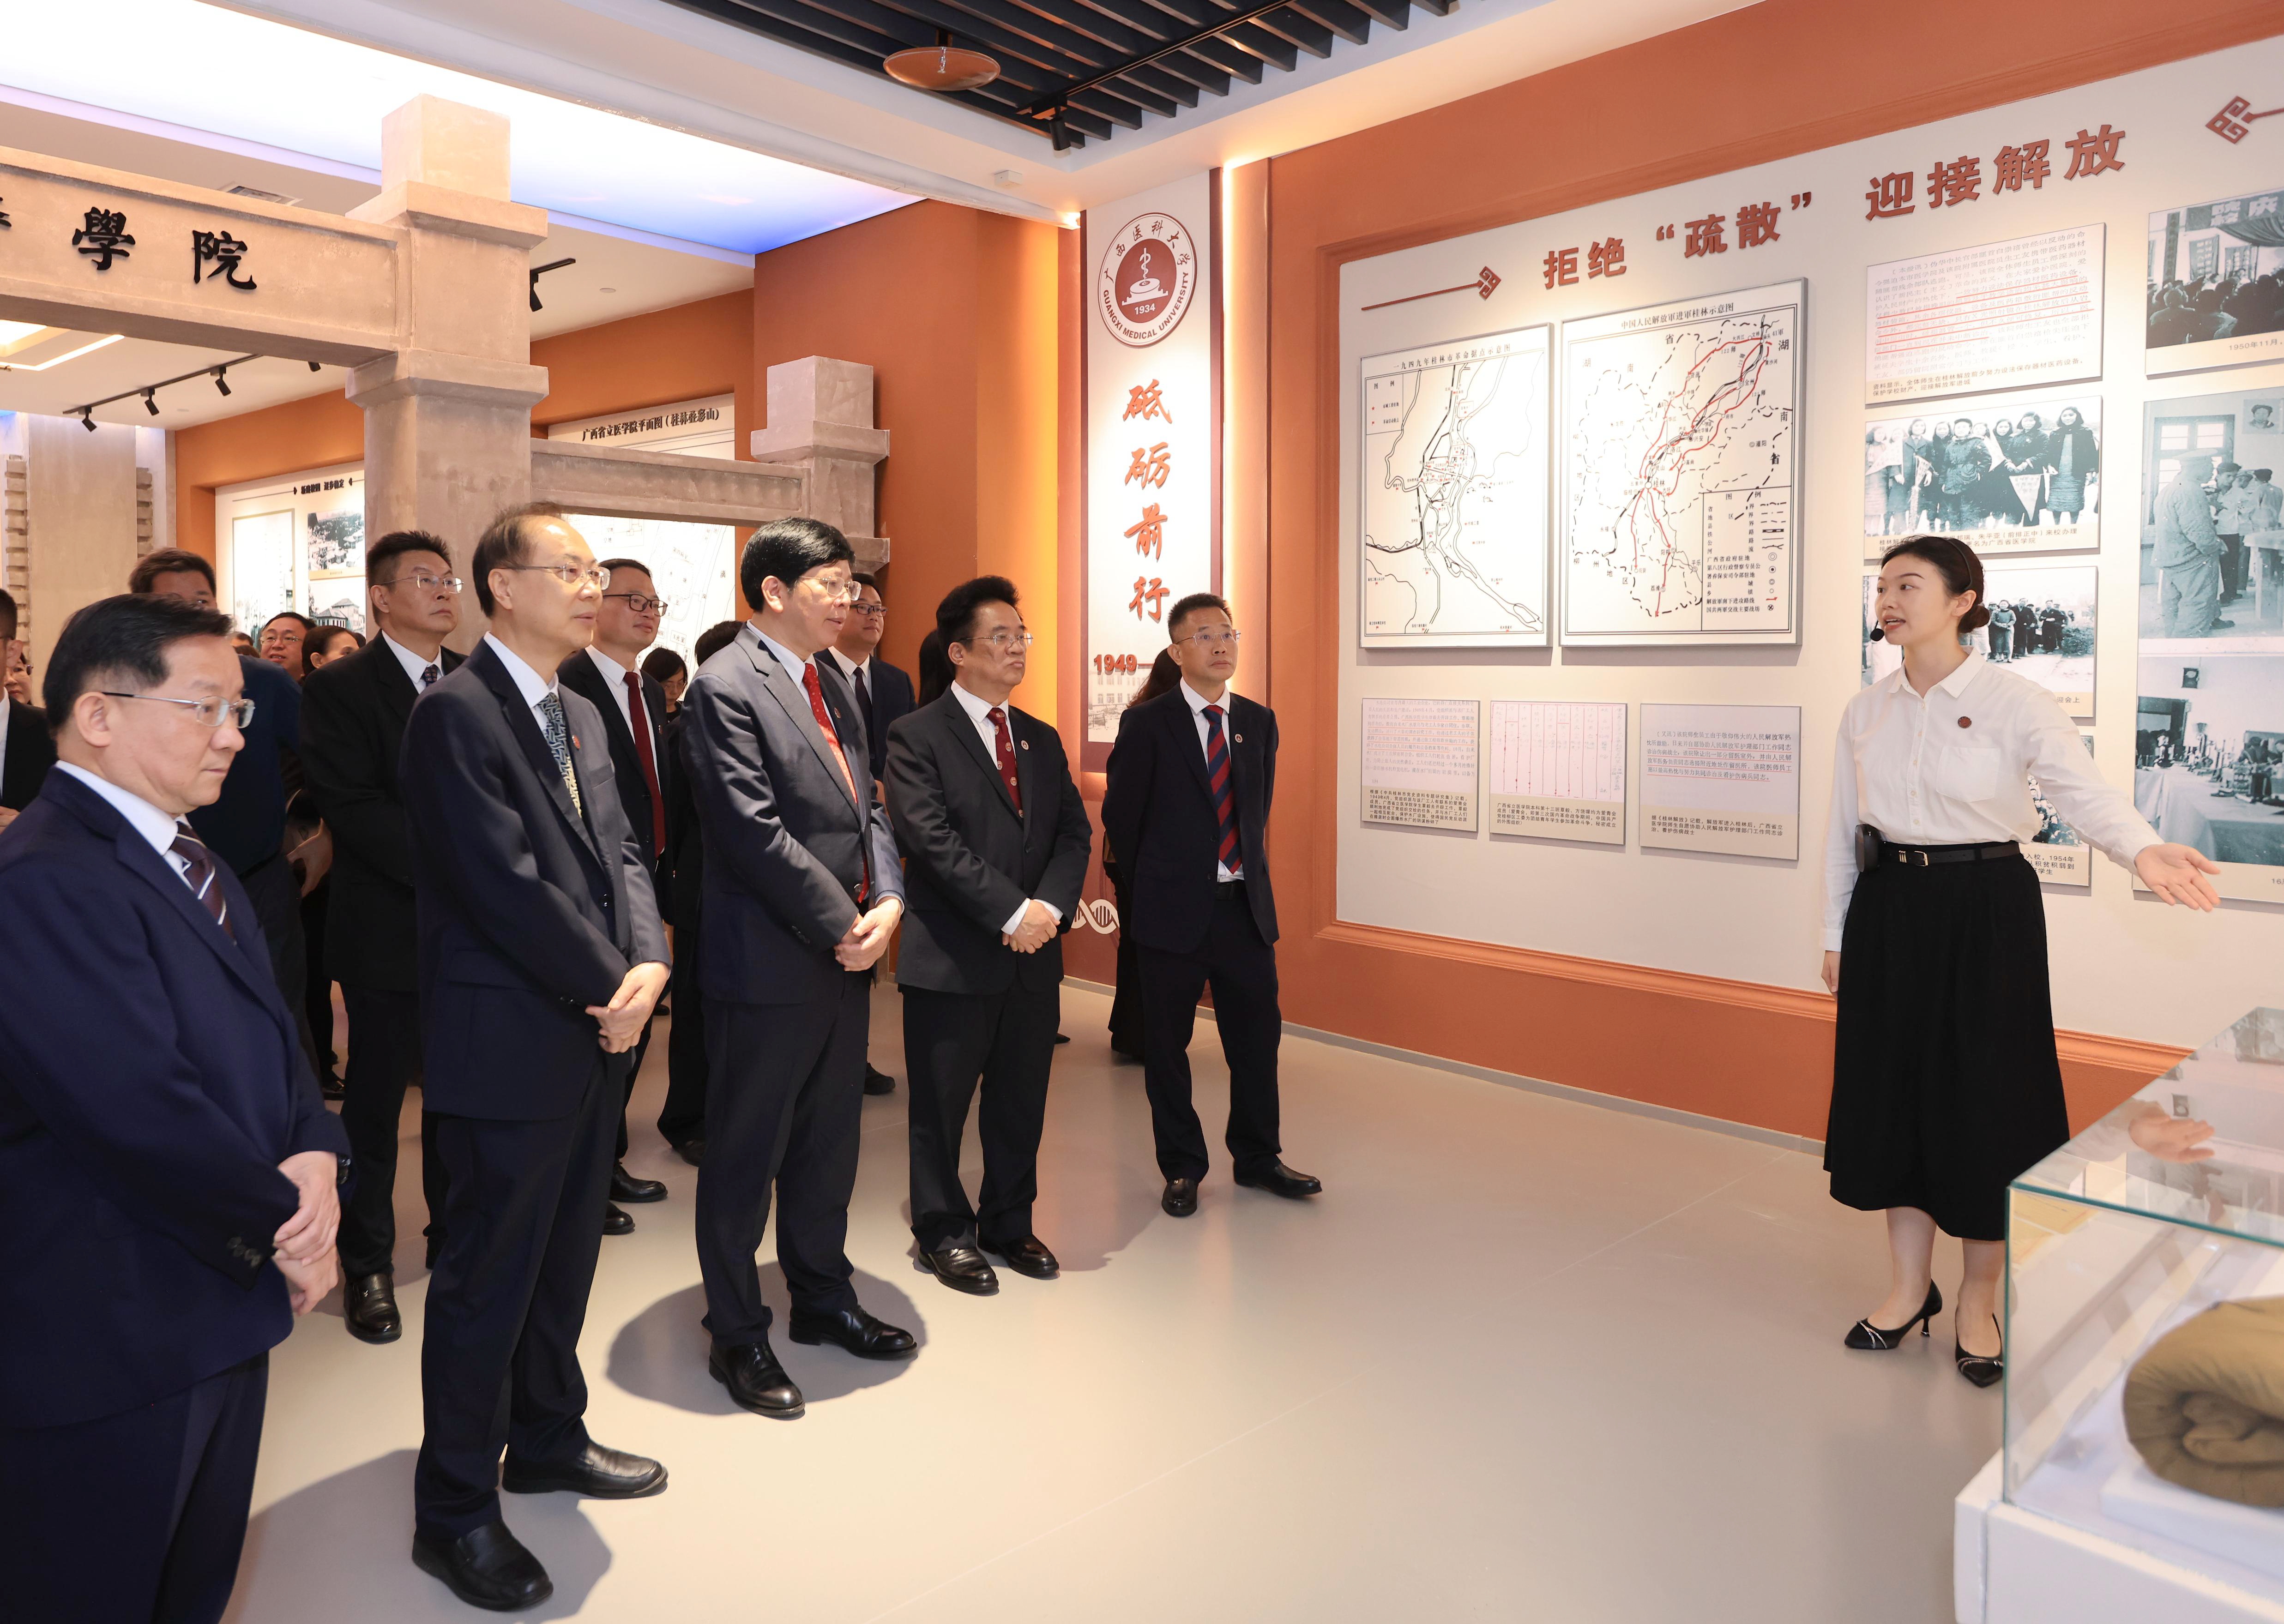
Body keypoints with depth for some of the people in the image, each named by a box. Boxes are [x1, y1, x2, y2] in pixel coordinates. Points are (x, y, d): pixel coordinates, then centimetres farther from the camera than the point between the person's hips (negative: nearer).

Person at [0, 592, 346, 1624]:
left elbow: (266, 1035, 10)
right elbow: (145, 1113, -27)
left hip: (221, 1306, 9)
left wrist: (315, 1155, -10)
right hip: (110, 1343, -8)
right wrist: (283, 1227, -12)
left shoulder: (187, 860, 10)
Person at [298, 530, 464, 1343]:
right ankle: (367, 1266, 22)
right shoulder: (338, 687, -5)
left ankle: (455, 1236, 30)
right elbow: (353, 808, -14)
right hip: (389, 929, -4)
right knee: (375, 1100, 8)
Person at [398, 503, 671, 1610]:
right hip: (508, 1048, -8)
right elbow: (507, 884, -21)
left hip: (593, 1035, 8)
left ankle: (548, 1439, 39)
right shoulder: (457, 713, -15)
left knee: (564, 1257, 20)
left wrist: (648, 962, -8)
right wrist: (610, 986, -13)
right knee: (488, 1276, 4)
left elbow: (620, 852, 10)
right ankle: (453, 1511, 21)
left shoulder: (580, 716, 13)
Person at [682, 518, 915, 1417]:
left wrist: (887, 901, -4)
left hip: (847, 955, 8)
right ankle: (737, 1335, 24)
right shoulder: (725, 686, -14)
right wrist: (844, 924, -16)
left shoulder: (830, 682, 12)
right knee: (746, 1156, 8)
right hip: (770, 963, -8)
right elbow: (756, 834, -20)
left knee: (829, 1142, 20)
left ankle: (823, 1297, 37)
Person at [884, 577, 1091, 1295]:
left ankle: (1009, 1224, 31)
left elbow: (1074, 832, 8)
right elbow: (932, 841, -16)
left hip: (1035, 955, 6)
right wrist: (1011, 913, -19)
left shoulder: (1042, 740, 14)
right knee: (941, 1105, 8)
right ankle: (944, 1232, 26)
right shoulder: (917, 736, -6)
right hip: (951, 959, -5)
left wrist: (1051, 906, -11)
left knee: (1021, 1103, 14)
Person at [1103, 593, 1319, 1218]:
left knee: (1257, 1036, 10)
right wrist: (1152, 887, 8)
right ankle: (1182, 1168, 23)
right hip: (1174, 909, -4)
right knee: (1166, 1045, 7)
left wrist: (1247, 870, 11)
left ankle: (1257, 1159, 28)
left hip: (1246, 905, 4)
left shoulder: (1259, 722, 8)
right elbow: (1121, 817, 0)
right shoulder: (1145, 725, -6)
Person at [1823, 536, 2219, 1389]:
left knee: (1985, 1096, 3)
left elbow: (2084, 791, -18)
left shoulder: (2013, 701, -8)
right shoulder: (1865, 711, 6)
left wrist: (2143, 850, -39)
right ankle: (1909, 1287, 24)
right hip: (1890, 910, 4)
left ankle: (1979, 1300, 22)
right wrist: (1836, 933, 11)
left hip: (1986, 911, -4)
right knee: (1893, 1091, 8)